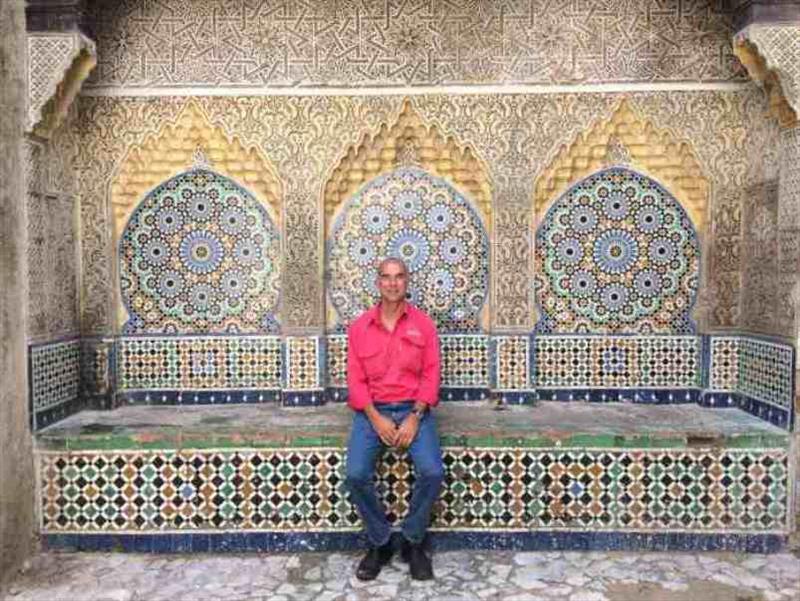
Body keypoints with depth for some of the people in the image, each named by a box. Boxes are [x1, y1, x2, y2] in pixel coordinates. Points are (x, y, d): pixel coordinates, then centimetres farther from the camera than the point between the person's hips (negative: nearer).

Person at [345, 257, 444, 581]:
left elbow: (431, 375, -1)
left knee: (432, 472, -23)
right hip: (372, 411, 1)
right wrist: (377, 419, -13)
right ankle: (381, 543, 4)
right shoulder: (359, 326, 3)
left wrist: (414, 418, -14)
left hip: (413, 409, 0)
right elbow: (356, 380, 0)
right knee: (356, 475, -22)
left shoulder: (423, 323, 2)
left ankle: (412, 542, 4)